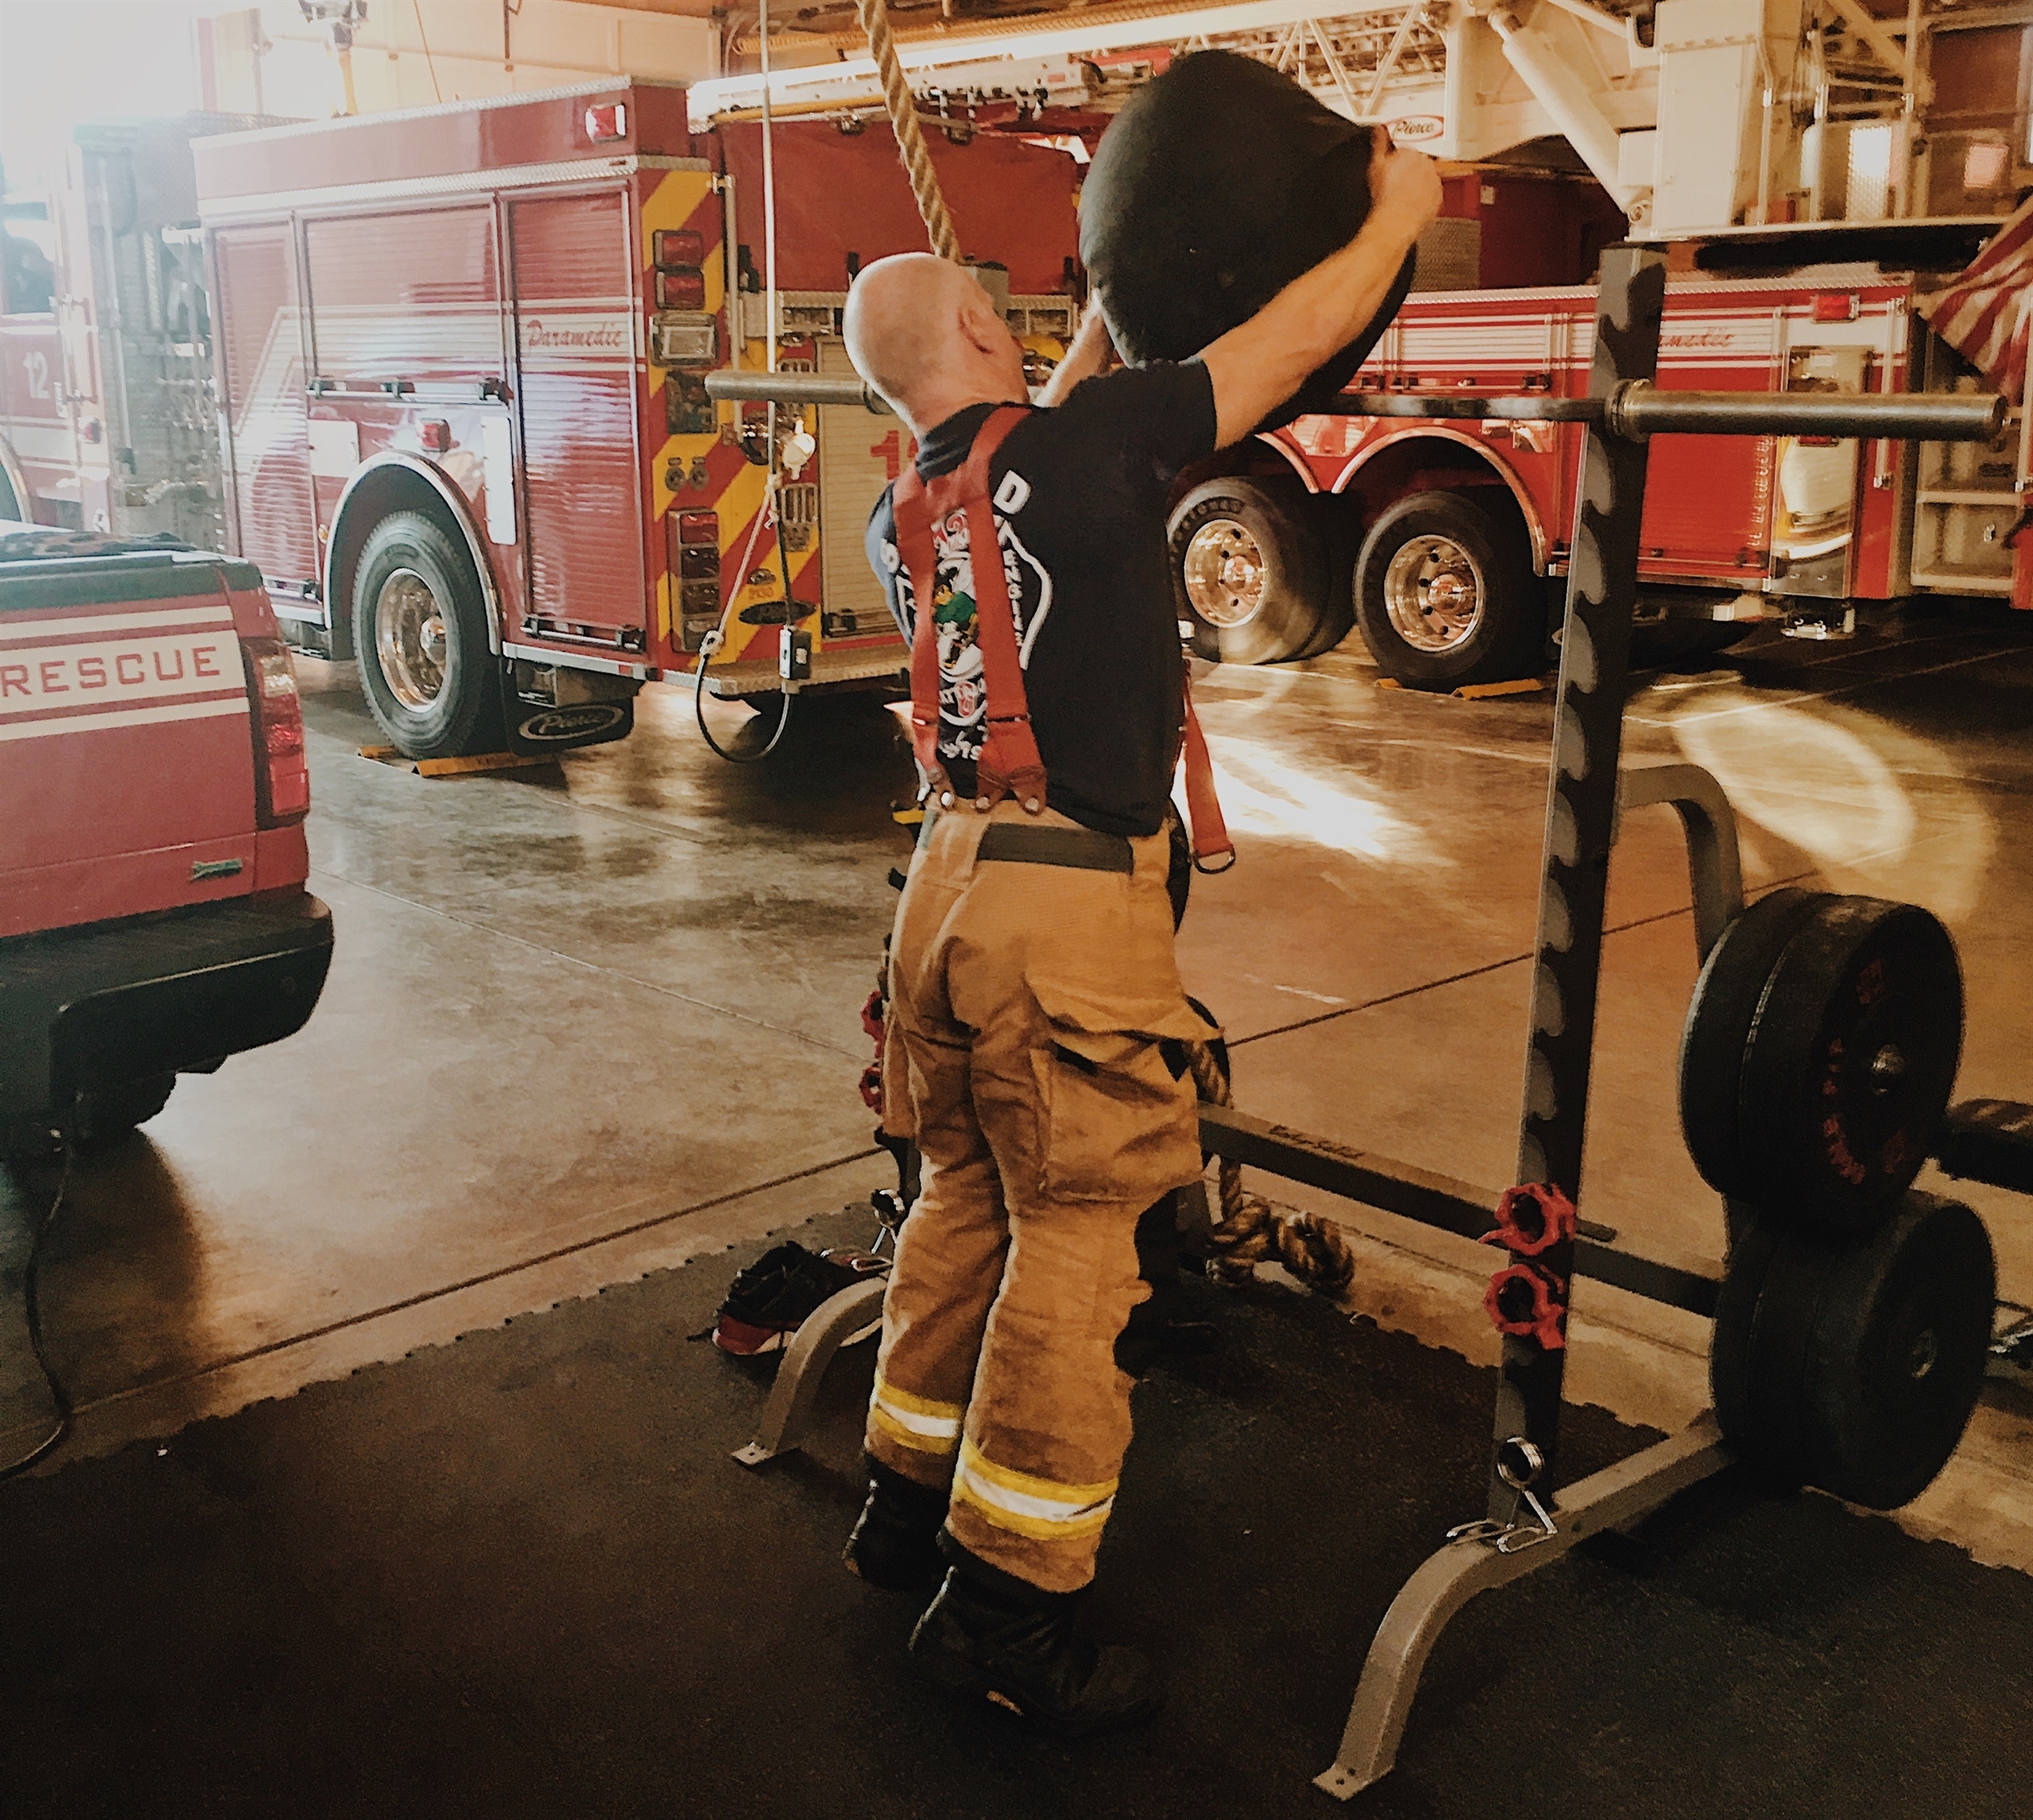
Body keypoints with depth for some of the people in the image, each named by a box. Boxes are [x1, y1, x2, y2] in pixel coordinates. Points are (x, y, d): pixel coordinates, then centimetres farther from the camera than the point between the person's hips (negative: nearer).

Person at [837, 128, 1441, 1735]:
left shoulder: (905, 514, 10)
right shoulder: (1077, 450, -10)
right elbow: (1290, 345, -2)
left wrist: (1108, 325, 36)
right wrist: (1399, 214, 14)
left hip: (950, 883, 8)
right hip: (1069, 904, -8)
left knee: (967, 1200, 20)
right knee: (1073, 1241, 1)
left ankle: (910, 1499, 33)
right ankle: (1008, 1603, 10)